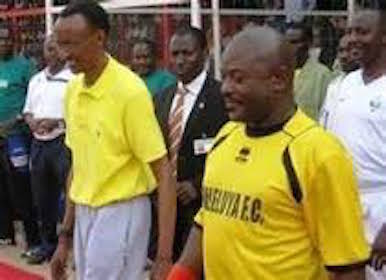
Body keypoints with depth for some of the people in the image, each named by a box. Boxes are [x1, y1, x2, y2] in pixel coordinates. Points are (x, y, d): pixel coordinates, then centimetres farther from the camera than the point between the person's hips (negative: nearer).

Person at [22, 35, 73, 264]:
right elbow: (27, 110, 21)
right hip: (39, 143, 7)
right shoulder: (36, 80, 17)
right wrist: (31, 121, -1)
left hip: (63, 142, -7)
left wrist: (57, 121, -19)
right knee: (43, 197, 13)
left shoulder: (74, 79, -5)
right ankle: (48, 243, 26)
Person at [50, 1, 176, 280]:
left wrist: (164, 257, -22)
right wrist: (65, 235, 13)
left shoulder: (130, 90, -17)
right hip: (84, 214, 7)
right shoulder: (73, 89, 4)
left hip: (120, 214, -7)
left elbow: (164, 175, -17)